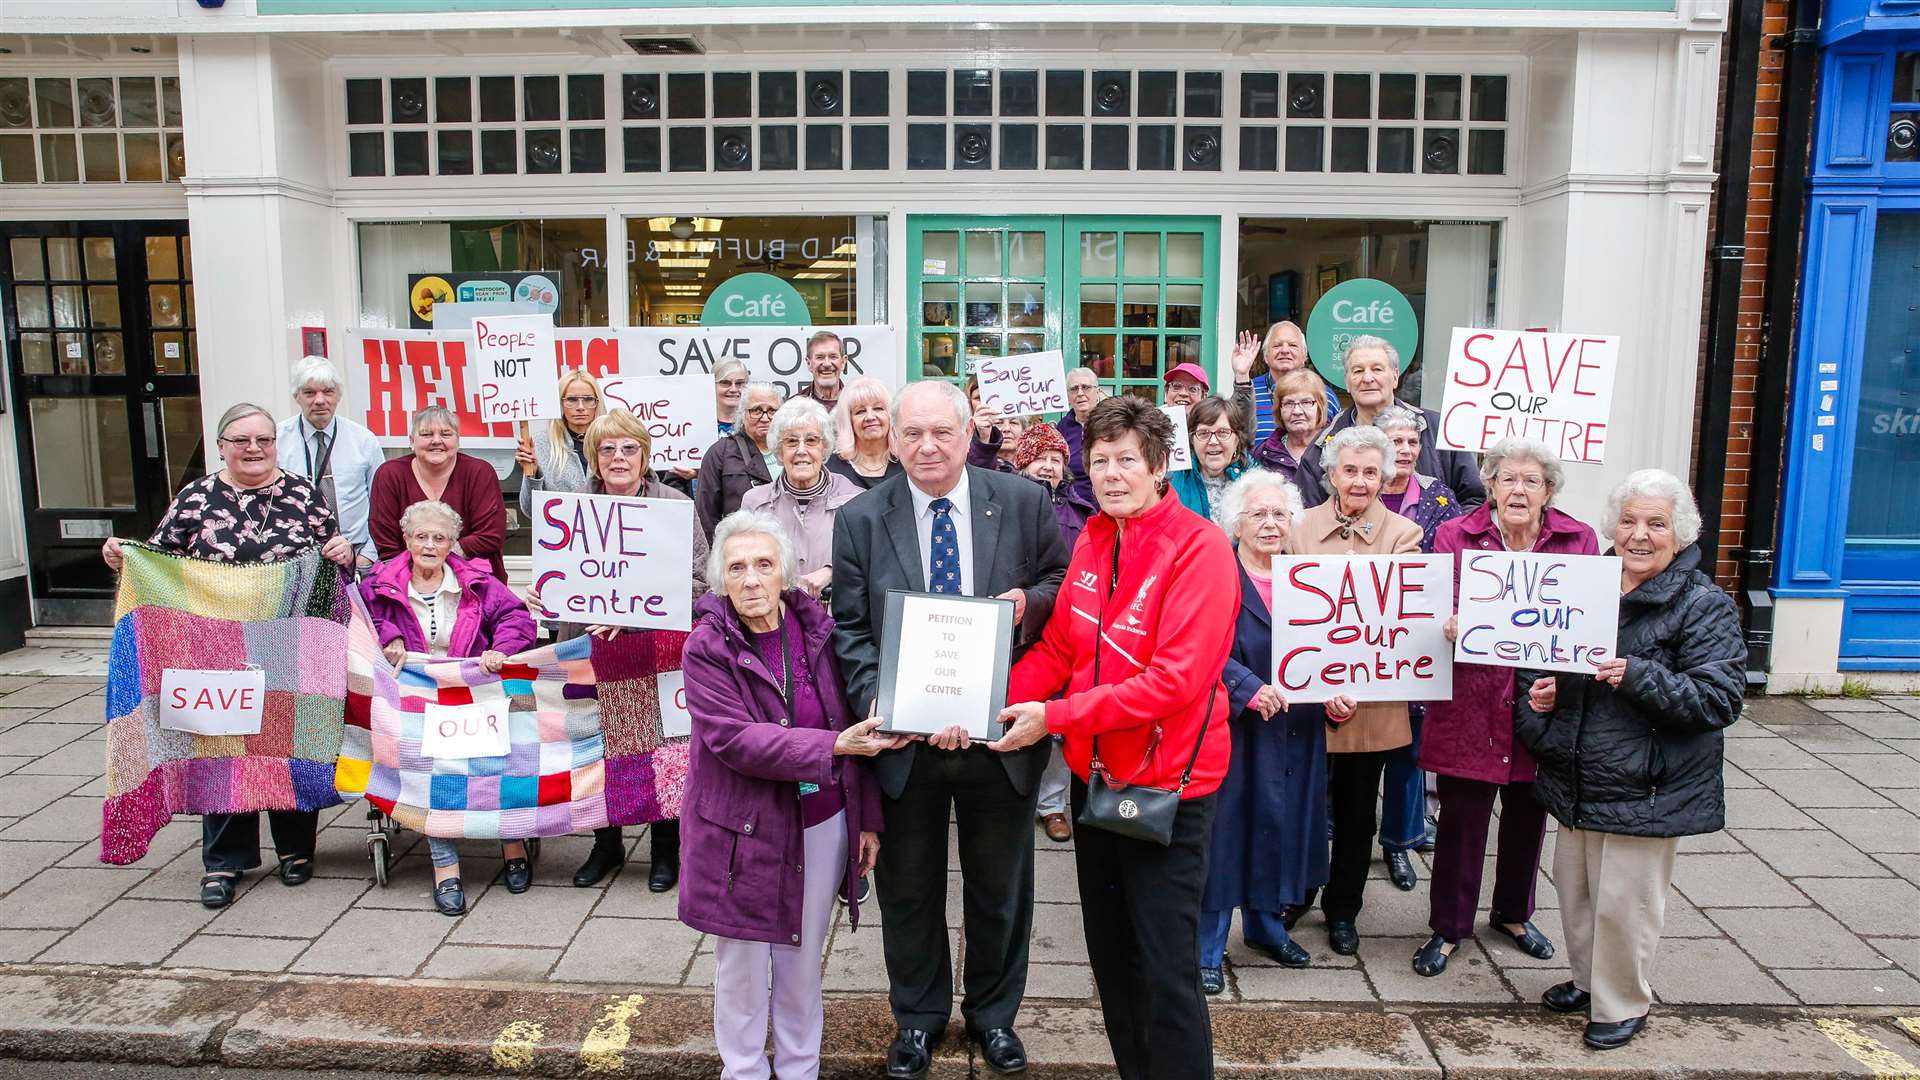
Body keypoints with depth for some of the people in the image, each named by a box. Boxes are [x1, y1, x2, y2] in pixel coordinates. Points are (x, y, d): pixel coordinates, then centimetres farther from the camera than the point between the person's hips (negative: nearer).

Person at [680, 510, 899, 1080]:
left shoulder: (817, 630, -3)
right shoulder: (706, 648, -12)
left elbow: (855, 727, 3)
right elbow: (735, 740, -21)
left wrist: (867, 818, 3)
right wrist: (833, 746, -27)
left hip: (822, 826, 3)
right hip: (744, 833, -2)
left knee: (803, 963, 16)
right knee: (743, 968, 10)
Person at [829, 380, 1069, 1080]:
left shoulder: (1023, 503, -5)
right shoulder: (860, 520, -4)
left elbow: (1064, 581, 4)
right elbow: (849, 629, -5)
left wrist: (1031, 600, -18)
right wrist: (881, 703, -20)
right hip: (903, 735, 0)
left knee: (999, 887, 18)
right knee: (909, 886, 17)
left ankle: (992, 1011, 42)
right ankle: (919, 1014, 41)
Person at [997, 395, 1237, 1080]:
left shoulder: (1198, 547, -17)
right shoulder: (1090, 543, 5)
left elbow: (1177, 679, -24)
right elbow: (1057, 649, 8)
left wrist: (1057, 716, -23)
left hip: (1167, 783, -7)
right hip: (1095, 773, 7)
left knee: (1165, 968, 1)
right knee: (1110, 952, 19)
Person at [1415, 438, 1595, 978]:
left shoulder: (1579, 540, 3)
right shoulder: (1454, 536, -3)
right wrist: (1447, 627, -26)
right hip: (1471, 705, -3)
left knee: (1528, 817, 18)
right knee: (1461, 820, 4)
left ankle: (1513, 914, 42)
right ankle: (1448, 928, 23)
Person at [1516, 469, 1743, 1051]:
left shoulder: (1705, 606, -11)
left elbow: (1719, 699, -18)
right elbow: (1553, 665, 21)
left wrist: (1637, 676, -30)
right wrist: (1541, 693, 0)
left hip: (1644, 789, -6)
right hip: (1578, 780, 6)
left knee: (1623, 903, 4)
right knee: (1575, 889, 19)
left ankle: (1622, 1006, 25)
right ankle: (1588, 979, 41)